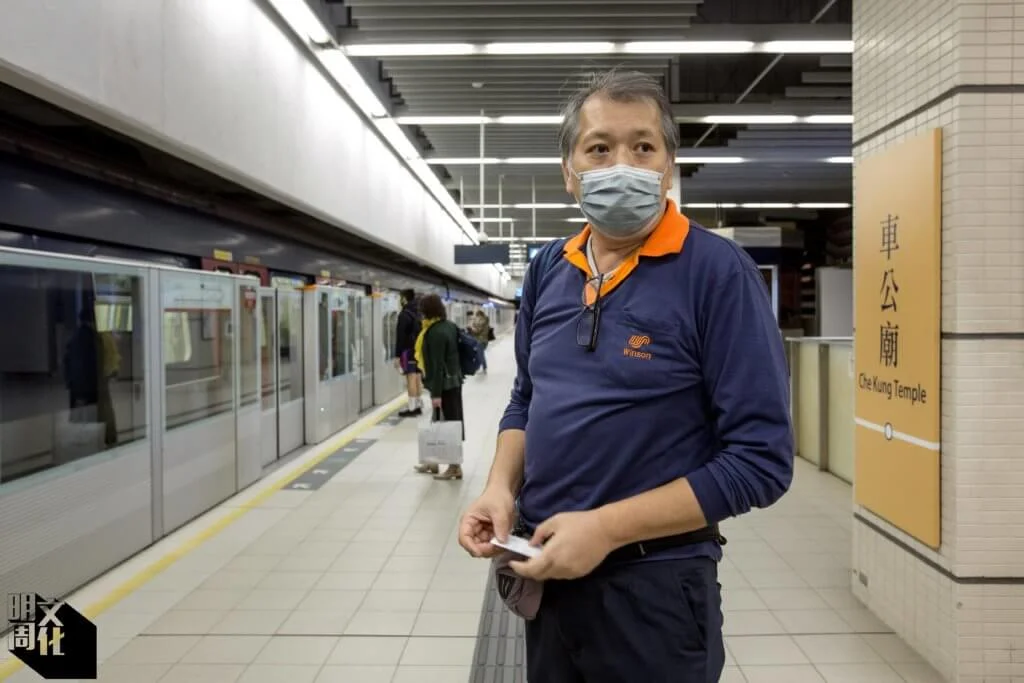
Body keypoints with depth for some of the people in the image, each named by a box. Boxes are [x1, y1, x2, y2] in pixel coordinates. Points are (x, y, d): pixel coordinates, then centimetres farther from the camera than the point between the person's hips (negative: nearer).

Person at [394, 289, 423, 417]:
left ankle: (412, 408, -8)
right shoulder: (419, 313, 13)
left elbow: (400, 336, -14)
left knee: (411, 378, -8)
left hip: (409, 350, -8)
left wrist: (397, 355, -13)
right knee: (417, 377, 12)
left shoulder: (404, 314, -12)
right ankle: (418, 404, 16)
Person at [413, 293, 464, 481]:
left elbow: (438, 365, -21)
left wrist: (436, 393, -20)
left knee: (447, 424, -2)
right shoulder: (449, 325, 8)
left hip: (445, 384, -10)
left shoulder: (436, 333, -19)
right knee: (444, 423, 15)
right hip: (454, 380, 10)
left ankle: (455, 466, 5)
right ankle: (433, 462, 25)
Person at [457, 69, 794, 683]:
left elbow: (761, 459, -17)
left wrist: (607, 527, -21)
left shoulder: (718, 272, -14)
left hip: (654, 582, -5)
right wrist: (501, 487, -3)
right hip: (545, 569, 6)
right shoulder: (548, 269, 4)